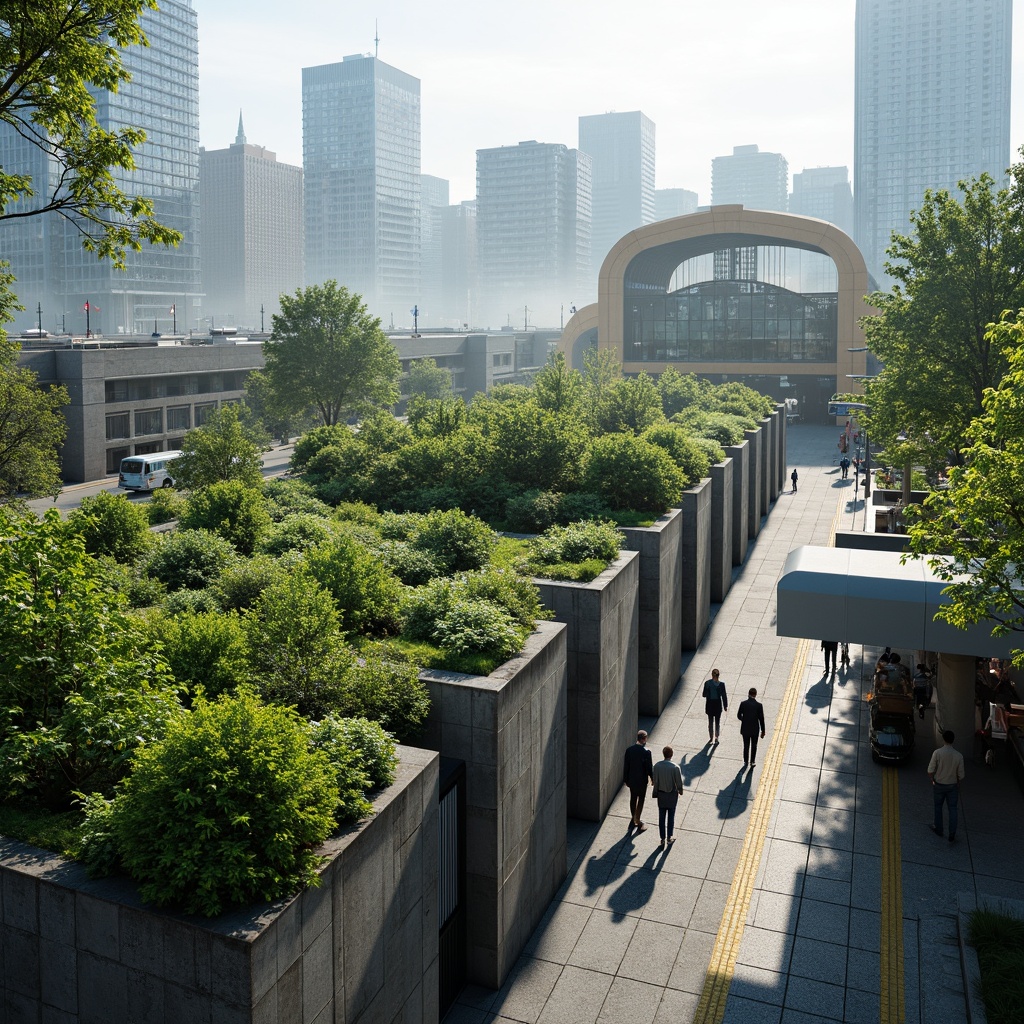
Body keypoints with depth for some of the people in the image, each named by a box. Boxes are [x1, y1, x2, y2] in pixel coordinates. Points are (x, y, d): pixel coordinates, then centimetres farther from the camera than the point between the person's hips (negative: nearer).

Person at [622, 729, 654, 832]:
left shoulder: (629, 750, -9)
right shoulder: (646, 752, -22)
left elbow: (625, 766, -1)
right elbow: (650, 767, -15)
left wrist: (625, 779, 11)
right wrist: (652, 778, 2)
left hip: (631, 779, 4)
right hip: (642, 780, -4)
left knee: (633, 799, 19)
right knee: (640, 801, 9)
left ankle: (633, 819, 33)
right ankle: (637, 822, 15)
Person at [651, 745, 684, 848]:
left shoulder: (657, 766, -13)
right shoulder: (675, 767, -21)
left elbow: (655, 781, -4)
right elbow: (679, 782, -11)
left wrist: (655, 793, 11)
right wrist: (680, 790, 9)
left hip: (661, 794, 2)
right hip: (672, 794, -2)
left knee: (661, 817, 12)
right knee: (671, 816, 14)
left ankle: (662, 839, 19)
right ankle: (670, 837, 25)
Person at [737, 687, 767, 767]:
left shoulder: (743, 704, -12)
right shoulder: (759, 705, -14)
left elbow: (739, 716, -3)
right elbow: (761, 719, -9)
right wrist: (763, 731, 1)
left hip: (745, 729, 1)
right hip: (755, 729, -1)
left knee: (746, 746, 15)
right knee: (754, 746, 17)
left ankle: (746, 762, 24)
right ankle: (752, 762, 20)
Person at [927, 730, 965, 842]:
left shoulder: (937, 753, -20)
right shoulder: (958, 755, -14)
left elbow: (930, 770, -15)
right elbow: (960, 774, -5)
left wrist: (933, 781, 4)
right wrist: (958, 786, 13)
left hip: (939, 785, -1)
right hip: (952, 785, 1)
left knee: (938, 807, 17)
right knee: (952, 809, 11)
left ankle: (938, 829, 31)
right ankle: (952, 834, 11)